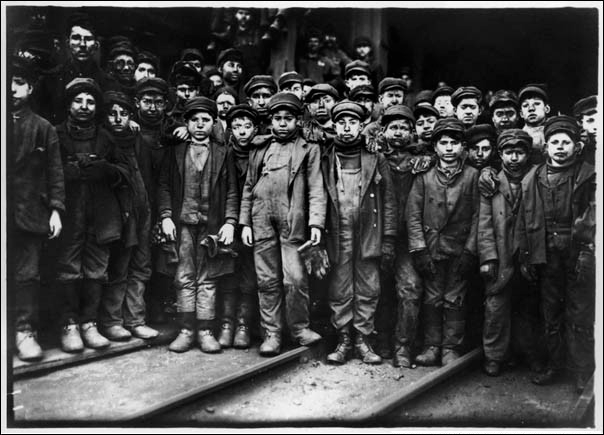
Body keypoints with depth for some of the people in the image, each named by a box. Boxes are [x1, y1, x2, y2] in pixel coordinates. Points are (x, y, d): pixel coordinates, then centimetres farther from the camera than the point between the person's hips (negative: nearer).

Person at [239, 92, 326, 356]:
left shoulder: (309, 149, 8)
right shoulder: (259, 149, 18)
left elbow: (316, 190, 0)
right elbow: (248, 188, 17)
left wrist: (316, 223, -11)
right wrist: (245, 222, 9)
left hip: (293, 223, -3)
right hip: (262, 223, 3)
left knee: (295, 279, -6)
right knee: (267, 281, 5)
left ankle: (299, 328, 12)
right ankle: (271, 334, 14)